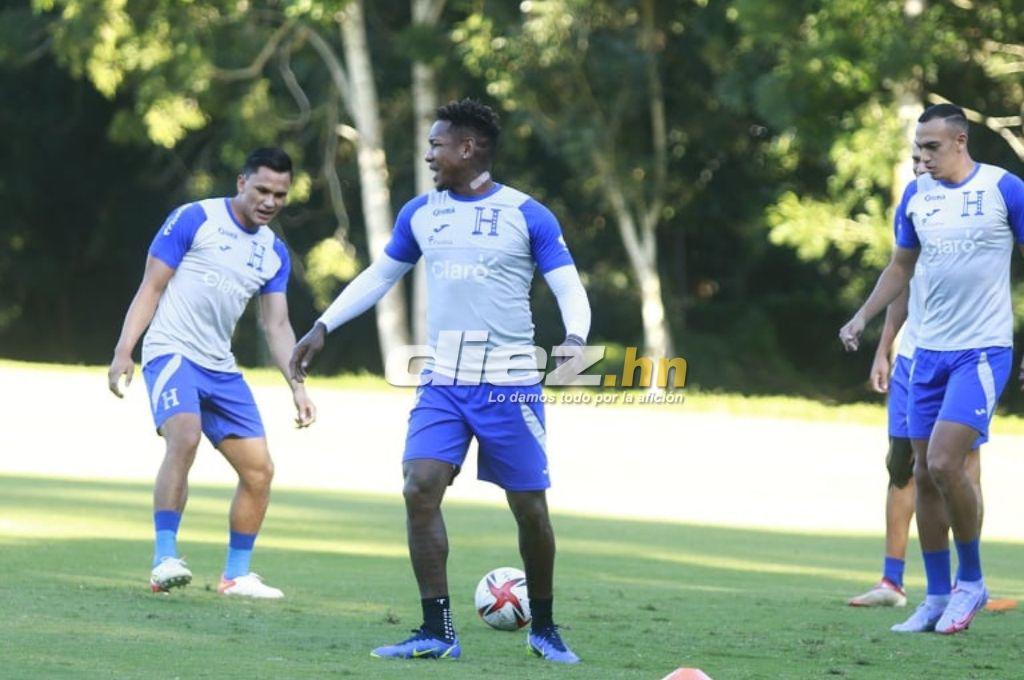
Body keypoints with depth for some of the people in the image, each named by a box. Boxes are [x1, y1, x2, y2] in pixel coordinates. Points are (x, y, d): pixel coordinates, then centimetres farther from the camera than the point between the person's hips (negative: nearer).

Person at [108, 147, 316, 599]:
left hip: (221, 369, 7)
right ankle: (165, 559, -31)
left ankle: (236, 575, 17)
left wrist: (297, 385, 1)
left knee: (259, 469, 3)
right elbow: (151, 287, -6)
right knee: (185, 438, -31)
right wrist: (123, 351, -14)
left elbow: (277, 326, 14)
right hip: (172, 353, -7)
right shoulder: (194, 219, -5)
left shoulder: (274, 253, 12)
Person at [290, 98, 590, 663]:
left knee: (529, 508, 2)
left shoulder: (527, 215, -3)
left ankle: (543, 630, 22)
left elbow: (569, 288, -5)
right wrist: (322, 328, 15)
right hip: (443, 383, 3)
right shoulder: (421, 213, 10)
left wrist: (575, 340, -25)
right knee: (420, 488, -15)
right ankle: (437, 632, -11)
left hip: (509, 384, -3)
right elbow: (379, 277, 21)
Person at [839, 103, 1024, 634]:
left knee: (944, 463, -18)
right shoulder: (916, 195, 8)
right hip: (929, 351, 6)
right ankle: (938, 597, 15)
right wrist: (862, 318, 8)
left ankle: (972, 581, 0)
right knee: (924, 475, 5)